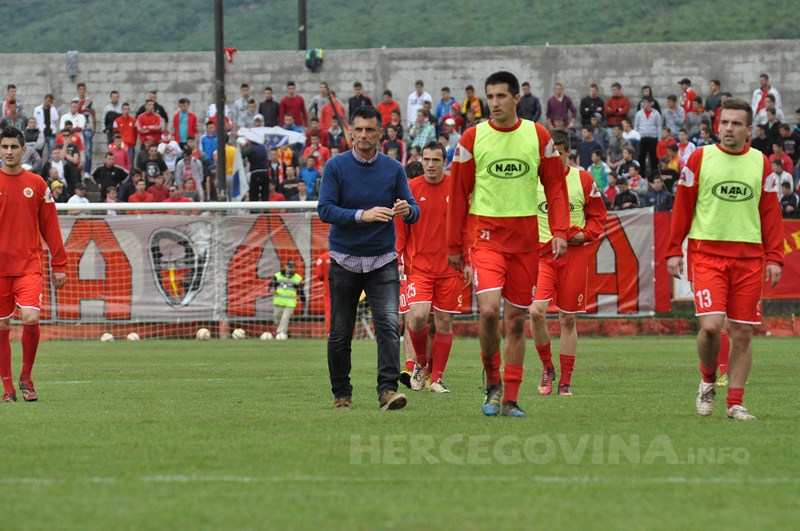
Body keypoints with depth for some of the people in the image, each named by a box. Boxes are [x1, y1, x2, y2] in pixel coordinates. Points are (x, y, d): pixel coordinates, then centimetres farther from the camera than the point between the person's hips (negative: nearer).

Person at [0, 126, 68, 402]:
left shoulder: (37, 184, 6)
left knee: (31, 319, -17)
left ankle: (26, 377, 1)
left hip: (28, 266, 0)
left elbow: (50, 226, 8)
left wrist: (58, 264, 4)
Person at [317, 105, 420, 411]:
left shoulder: (393, 169, 3)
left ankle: (388, 390, -22)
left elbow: (413, 210, 3)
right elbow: (325, 210, -11)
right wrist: (362, 215, -25)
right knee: (340, 333, 4)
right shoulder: (336, 166, -3)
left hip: (382, 260, 1)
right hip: (345, 259, 0)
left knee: (388, 324, -16)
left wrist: (407, 210, -22)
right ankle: (341, 394, 19)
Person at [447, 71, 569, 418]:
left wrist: (560, 232, -4)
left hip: (525, 238, 2)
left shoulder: (538, 136, 4)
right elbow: (458, 193, 6)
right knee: (489, 310, -19)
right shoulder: (472, 138, 1)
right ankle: (492, 383, 3)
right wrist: (454, 245, 5)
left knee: (517, 319, 4)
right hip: (486, 234, -2)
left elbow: (555, 185, 7)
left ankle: (510, 399, 11)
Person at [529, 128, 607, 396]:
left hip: (574, 255, 0)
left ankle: (565, 382, 13)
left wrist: (582, 235, -8)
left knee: (568, 319, 4)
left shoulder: (583, 180, 3)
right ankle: (547, 368, 4)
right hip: (540, 253, 0)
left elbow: (599, 216, 9)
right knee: (536, 311, -18)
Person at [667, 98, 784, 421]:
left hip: (749, 256, 2)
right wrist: (674, 251, 0)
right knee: (711, 325, -15)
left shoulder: (761, 164, 8)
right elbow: (682, 207, 5)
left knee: (742, 333, 1)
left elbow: (771, 213, 9)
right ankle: (708, 381, 13)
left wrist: (774, 257, 2)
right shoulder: (700, 158, 2)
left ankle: (735, 403, 9)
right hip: (707, 253, -2)